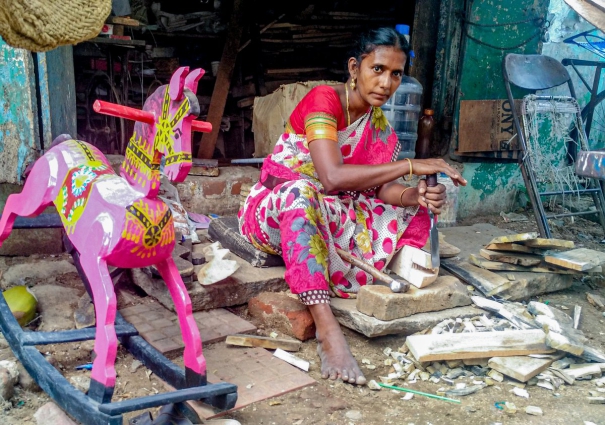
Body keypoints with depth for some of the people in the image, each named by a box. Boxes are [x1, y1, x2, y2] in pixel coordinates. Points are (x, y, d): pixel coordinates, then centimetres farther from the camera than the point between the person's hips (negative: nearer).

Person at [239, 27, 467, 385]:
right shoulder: (323, 99, -18)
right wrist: (411, 165, -32)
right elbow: (332, 176, -33)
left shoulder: (378, 123, 3)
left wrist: (419, 195, -27)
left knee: (417, 212, -2)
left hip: (327, 217, 7)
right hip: (275, 211, -6)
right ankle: (327, 328, -44)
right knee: (300, 192, -41)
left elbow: (382, 188, -6)